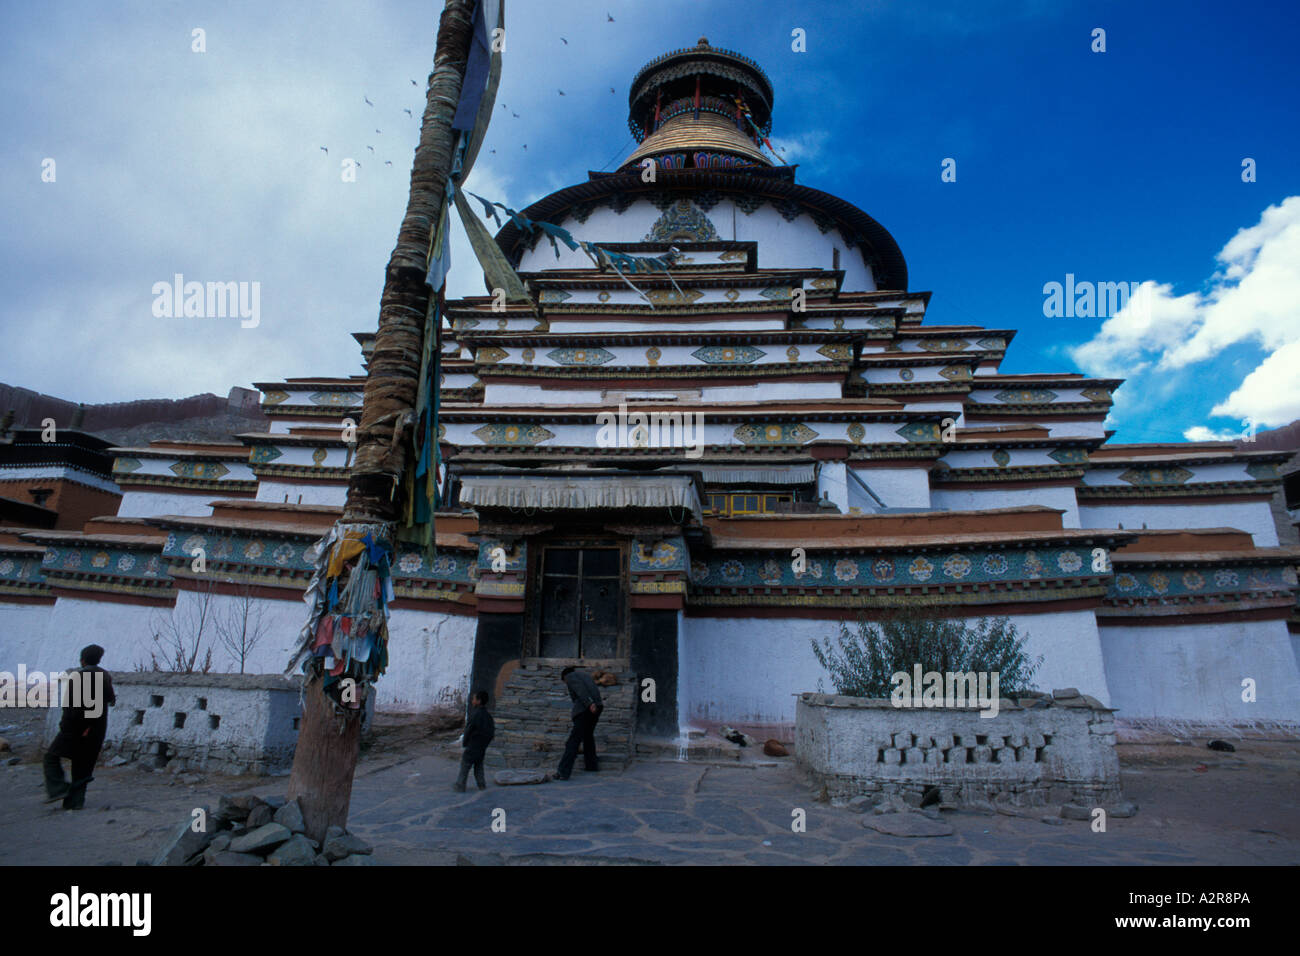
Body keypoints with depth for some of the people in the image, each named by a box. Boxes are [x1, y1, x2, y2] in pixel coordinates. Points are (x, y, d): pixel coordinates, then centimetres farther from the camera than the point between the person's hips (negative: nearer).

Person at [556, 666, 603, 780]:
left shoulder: (569, 677, 7)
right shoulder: (585, 674, 30)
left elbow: (580, 689, -12)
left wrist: (589, 704, -24)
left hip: (584, 708, -7)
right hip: (597, 705, 7)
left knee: (574, 740, -8)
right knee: (588, 734, 26)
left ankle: (563, 772, -12)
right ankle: (591, 764, 35)